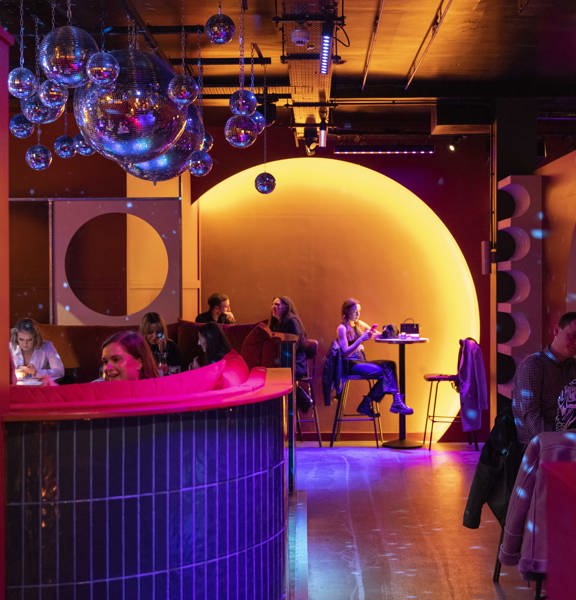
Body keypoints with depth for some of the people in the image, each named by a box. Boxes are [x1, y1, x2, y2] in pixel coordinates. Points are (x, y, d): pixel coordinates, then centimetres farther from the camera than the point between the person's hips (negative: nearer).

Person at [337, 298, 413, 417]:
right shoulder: (342, 328, -6)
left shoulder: (359, 324, 16)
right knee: (383, 372, -27)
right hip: (350, 365, -7)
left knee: (389, 365, -17)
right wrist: (361, 339, -24)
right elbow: (346, 352, -15)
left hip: (361, 361, 8)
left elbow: (378, 335, 16)